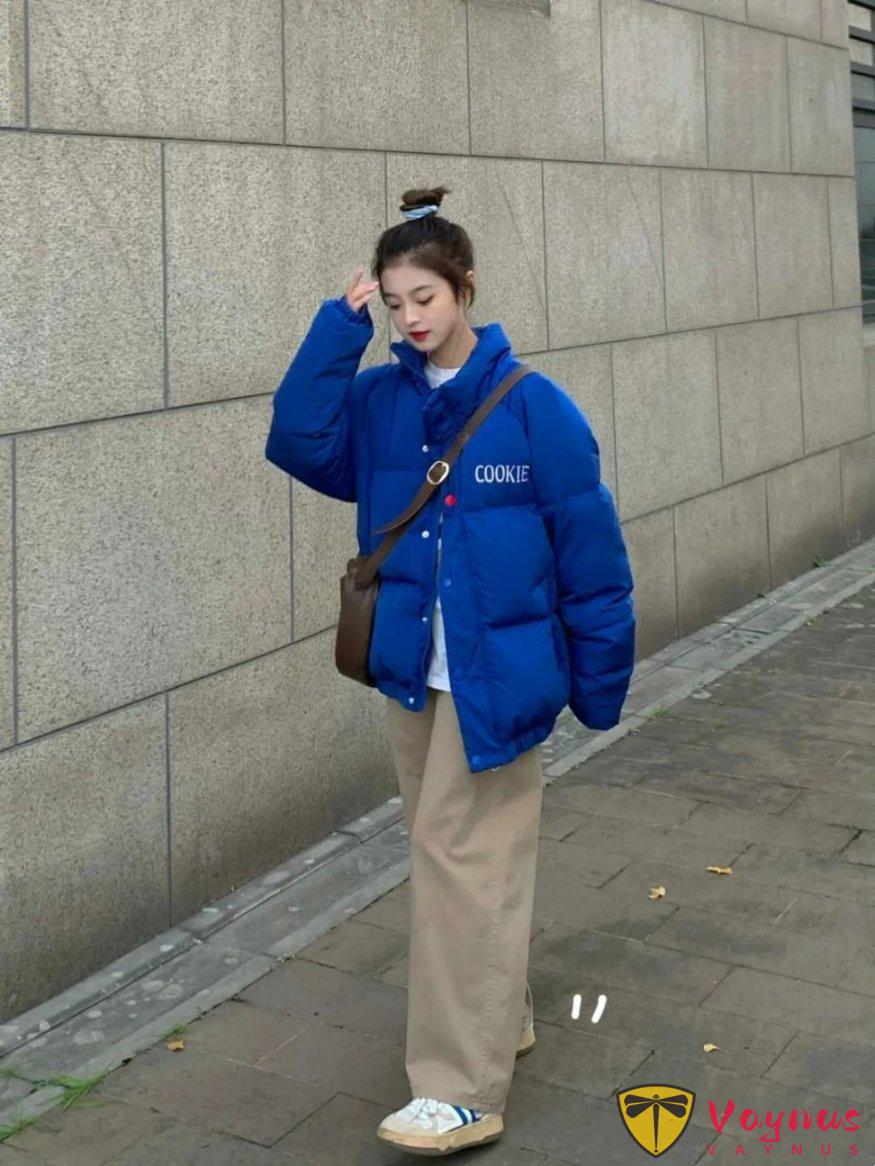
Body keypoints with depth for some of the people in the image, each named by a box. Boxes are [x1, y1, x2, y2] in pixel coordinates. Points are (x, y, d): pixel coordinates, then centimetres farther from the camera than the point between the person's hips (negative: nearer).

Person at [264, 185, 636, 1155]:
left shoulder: (532, 406, -11)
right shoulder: (379, 402, 3)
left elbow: (590, 552, -8)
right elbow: (297, 441, -12)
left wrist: (599, 680, -5)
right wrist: (339, 328, -15)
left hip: (496, 676, -6)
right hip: (409, 673, 6)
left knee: (459, 857, -7)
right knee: (446, 852, 16)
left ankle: (464, 1091, 3)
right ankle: (502, 1020, 35)